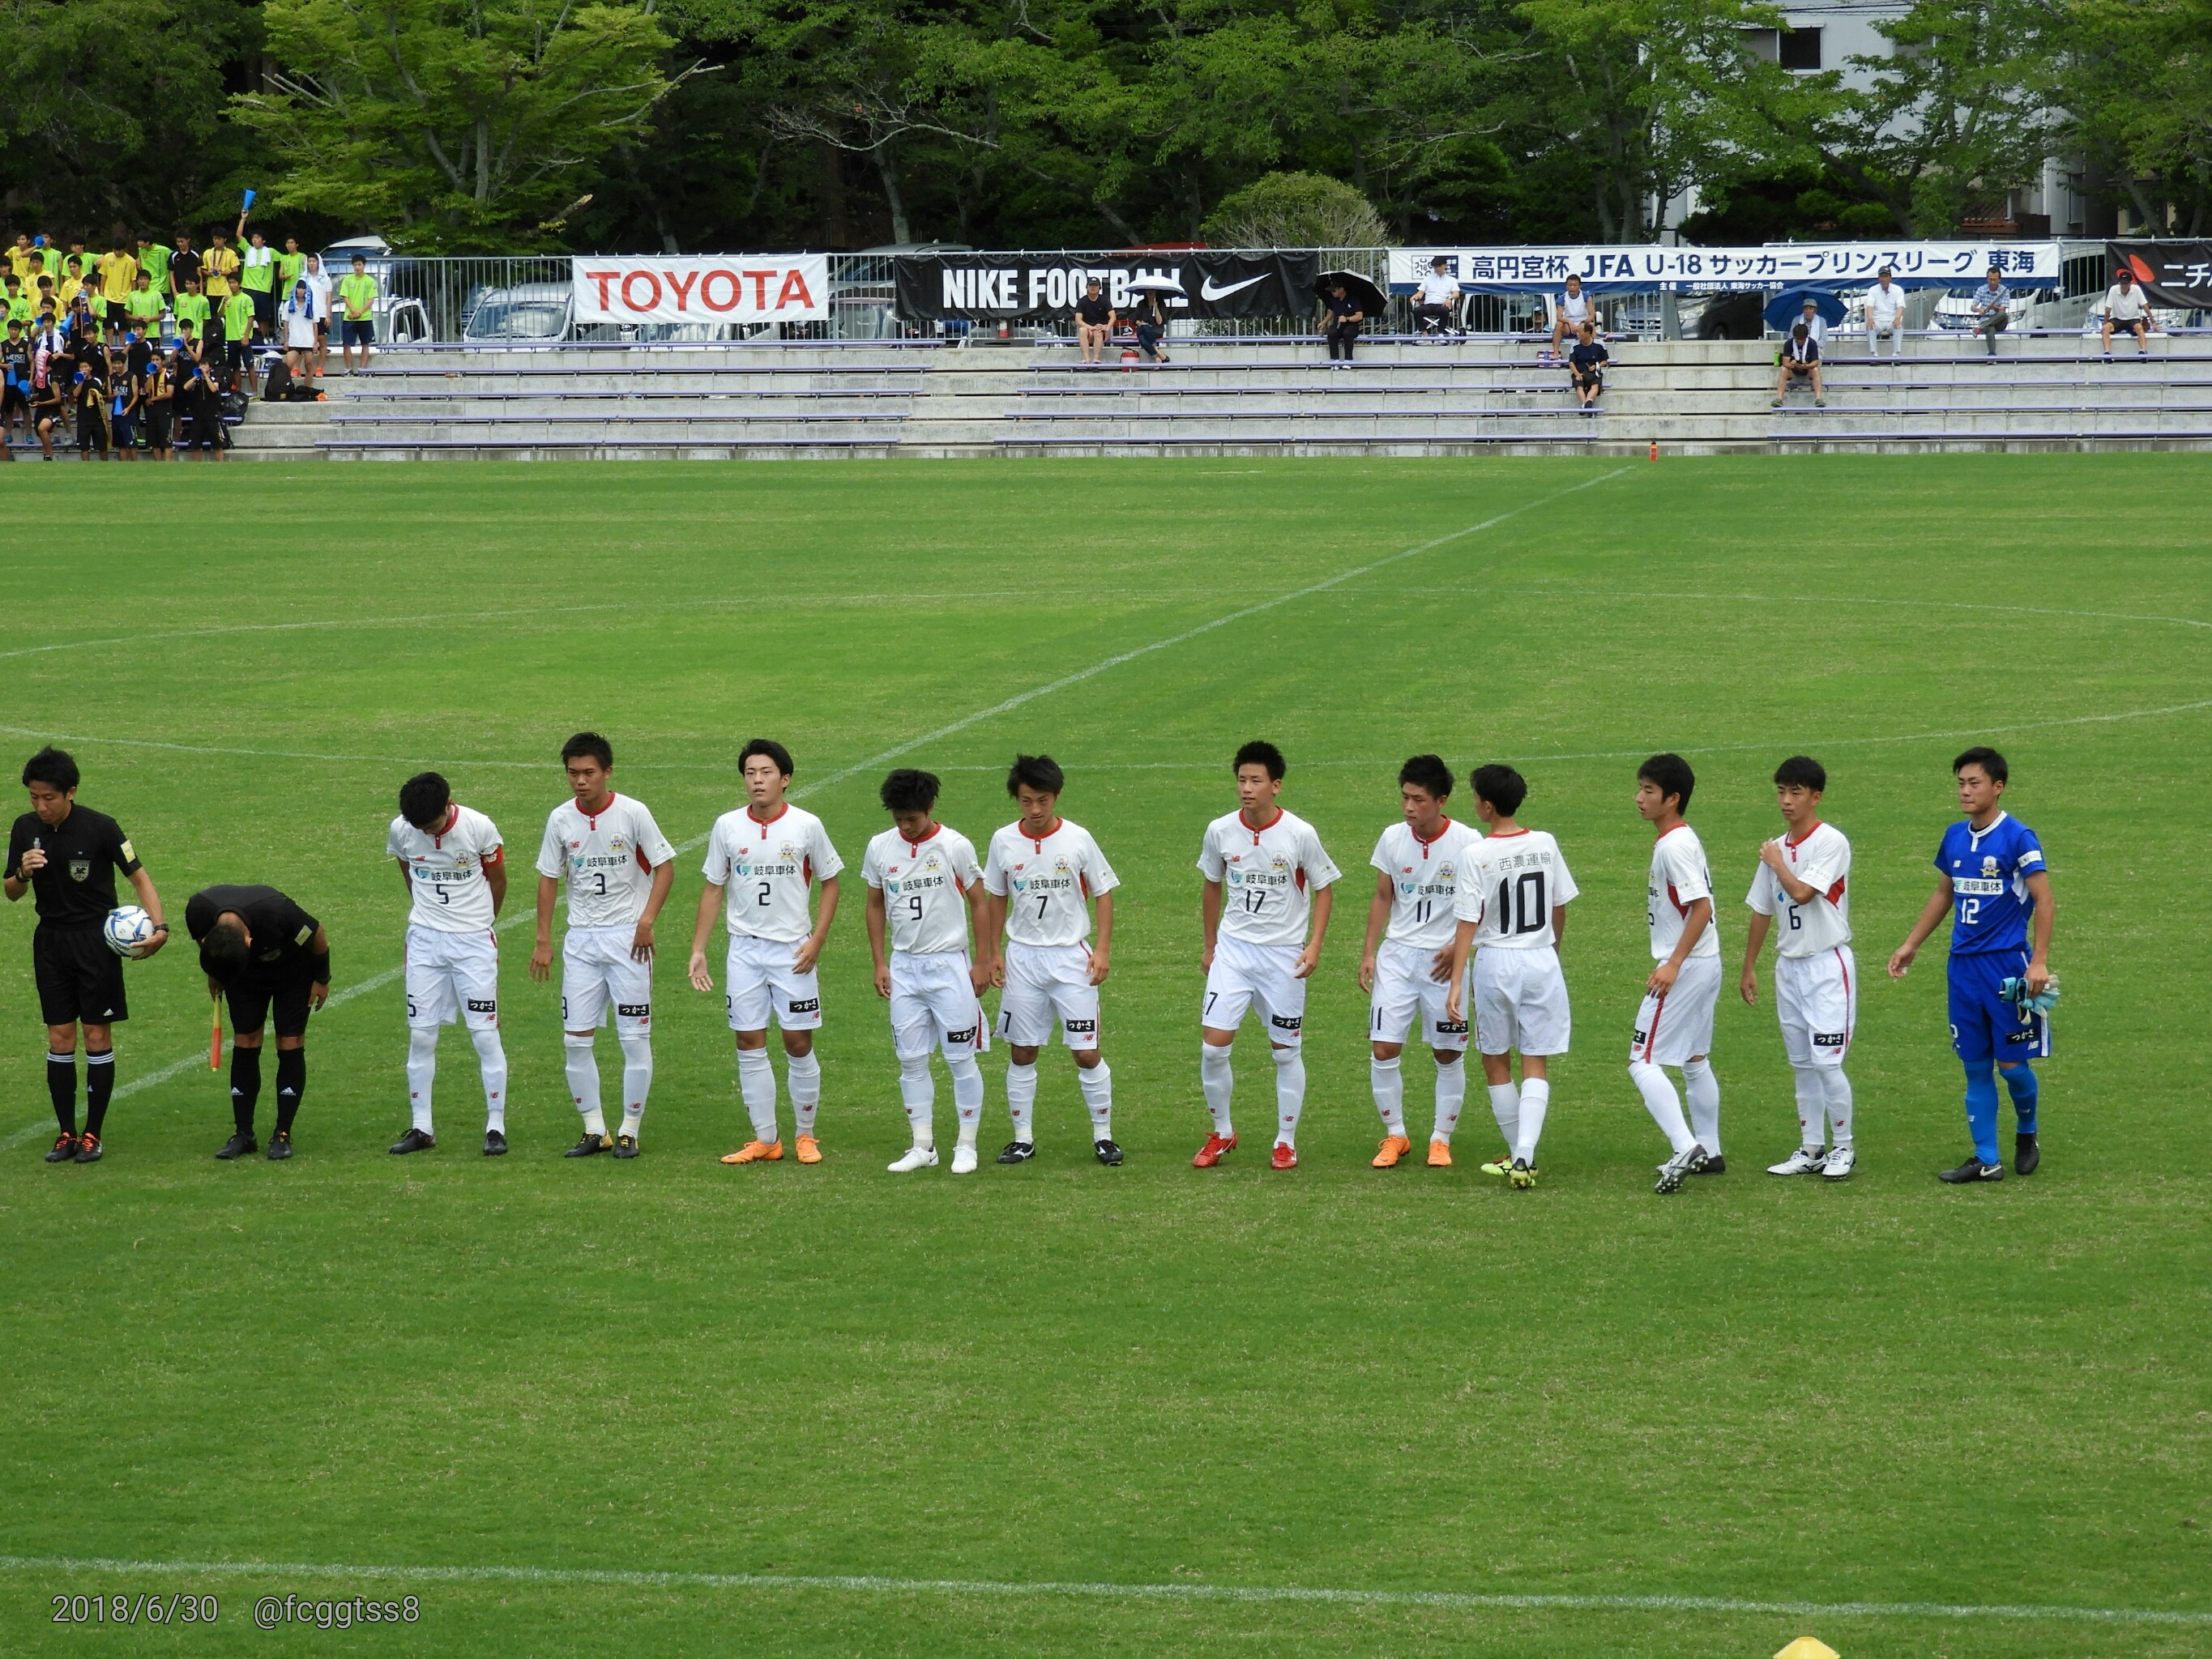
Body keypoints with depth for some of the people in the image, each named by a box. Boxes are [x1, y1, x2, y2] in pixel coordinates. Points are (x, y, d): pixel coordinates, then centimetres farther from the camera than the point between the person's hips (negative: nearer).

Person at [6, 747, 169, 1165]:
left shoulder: (100, 828, -13)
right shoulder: (26, 829, -1)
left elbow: (139, 878, -7)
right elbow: (11, 893, 7)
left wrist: (159, 927, -20)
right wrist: (23, 873, -16)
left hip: (96, 939, -3)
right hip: (50, 939, 3)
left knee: (97, 1036, -1)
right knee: (60, 1038, 3)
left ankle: (94, 1134, 6)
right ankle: (66, 1133, 9)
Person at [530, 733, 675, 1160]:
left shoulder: (632, 813, -9)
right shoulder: (560, 819, 1)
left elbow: (664, 867, -3)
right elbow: (549, 878, 10)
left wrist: (646, 921, -14)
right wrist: (543, 940, 6)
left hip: (628, 937, -4)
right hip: (580, 940, 4)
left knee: (635, 1037, -2)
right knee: (575, 1039, 2)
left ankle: (629, 1131, 8)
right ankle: (594, 1129, 13)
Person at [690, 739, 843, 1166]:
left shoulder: (807, 826, -5)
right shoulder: (727, 827, 0)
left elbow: (829, 883, 4)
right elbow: (713, 890, 8)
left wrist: (817, 941, -6)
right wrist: (698, 949, 3)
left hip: (793, 950, -2)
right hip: (744, 950, 2)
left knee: (798, 1043, 0)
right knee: (749, 1044, 3)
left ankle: (805, 1135, 15)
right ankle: (765, 1139, 11)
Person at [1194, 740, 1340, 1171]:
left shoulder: (1300, 835, -12)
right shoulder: (1220, 831, -4)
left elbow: (1323, 888, 0)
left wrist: (1314, 946, -9)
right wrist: (1209, 945, 15)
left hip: (1284, 954, -2)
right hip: (1232, 949, 2)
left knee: (1287, 1051, 6)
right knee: (1213, 1045, -5)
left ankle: (1286, 1142, 20)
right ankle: (1222, 1133, 15)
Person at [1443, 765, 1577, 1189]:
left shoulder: (1479, 856, -12)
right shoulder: (1545, 845, 0)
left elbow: (1467, 924, -13)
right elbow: (1560, 908, 10)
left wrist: (1457, 983, -12)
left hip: (1495, 963, -3)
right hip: (1541, 960, 3)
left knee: (1496, 1063, 14)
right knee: (1536, 1065, 2)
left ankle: (1519, 1155, 20)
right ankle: (1524, 1157, -12)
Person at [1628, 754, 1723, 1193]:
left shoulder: (1674, 845, -18)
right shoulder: (1682, 840, 12)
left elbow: (1701, 908, -25)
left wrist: (1673, 964, -27)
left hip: (1686, 967, -11)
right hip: (1705, 964, 11)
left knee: (1643, 1062, -11)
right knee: (1694, 1060, 20)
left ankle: (1685, 1146, -20)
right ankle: (1707, 1152, 28)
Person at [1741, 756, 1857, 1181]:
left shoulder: (1831, 843, -11)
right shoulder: (1775, 849, 10)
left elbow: (1802, 892, -23)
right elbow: (1762, 911, 17)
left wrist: (1776, 862, -5)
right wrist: (1749, 968, 19)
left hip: (1828, 966, -7)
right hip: (1789, 966, 7)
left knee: (1827, 1062, -10)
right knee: (1801, 1063, 10)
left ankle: (1843, 1146, 3)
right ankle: (1811, 1149, 17)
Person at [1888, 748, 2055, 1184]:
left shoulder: (2018, 837, -10)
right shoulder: (1955, 837, 9)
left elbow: (2044, 899, -11)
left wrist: (2039, 962, -18)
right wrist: (1911, 945, 22)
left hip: (2007, 964, -6)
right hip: (1963, 965, 6)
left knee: (2012, 1063, -1)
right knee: (1975, 1066, 6)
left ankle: (2027, 1134, 25)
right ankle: (1986, 1160, 10)